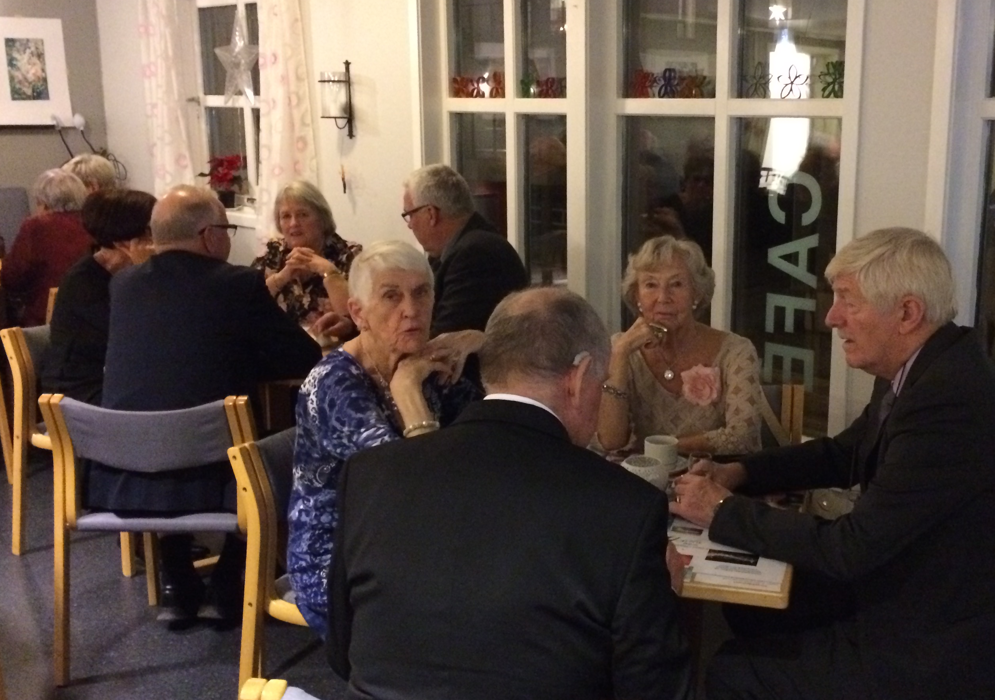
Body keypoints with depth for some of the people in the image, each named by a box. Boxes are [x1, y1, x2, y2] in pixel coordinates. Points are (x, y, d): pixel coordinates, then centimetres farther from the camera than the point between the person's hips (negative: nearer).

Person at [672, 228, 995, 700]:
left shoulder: (948, 403, -29)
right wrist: (740, 473, 0)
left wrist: (723, 512, -16)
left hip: (933, 654, -8)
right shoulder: (921, 369, 0)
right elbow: (844, 455, 14)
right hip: (911, 597, 8)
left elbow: (849, 548, -27)